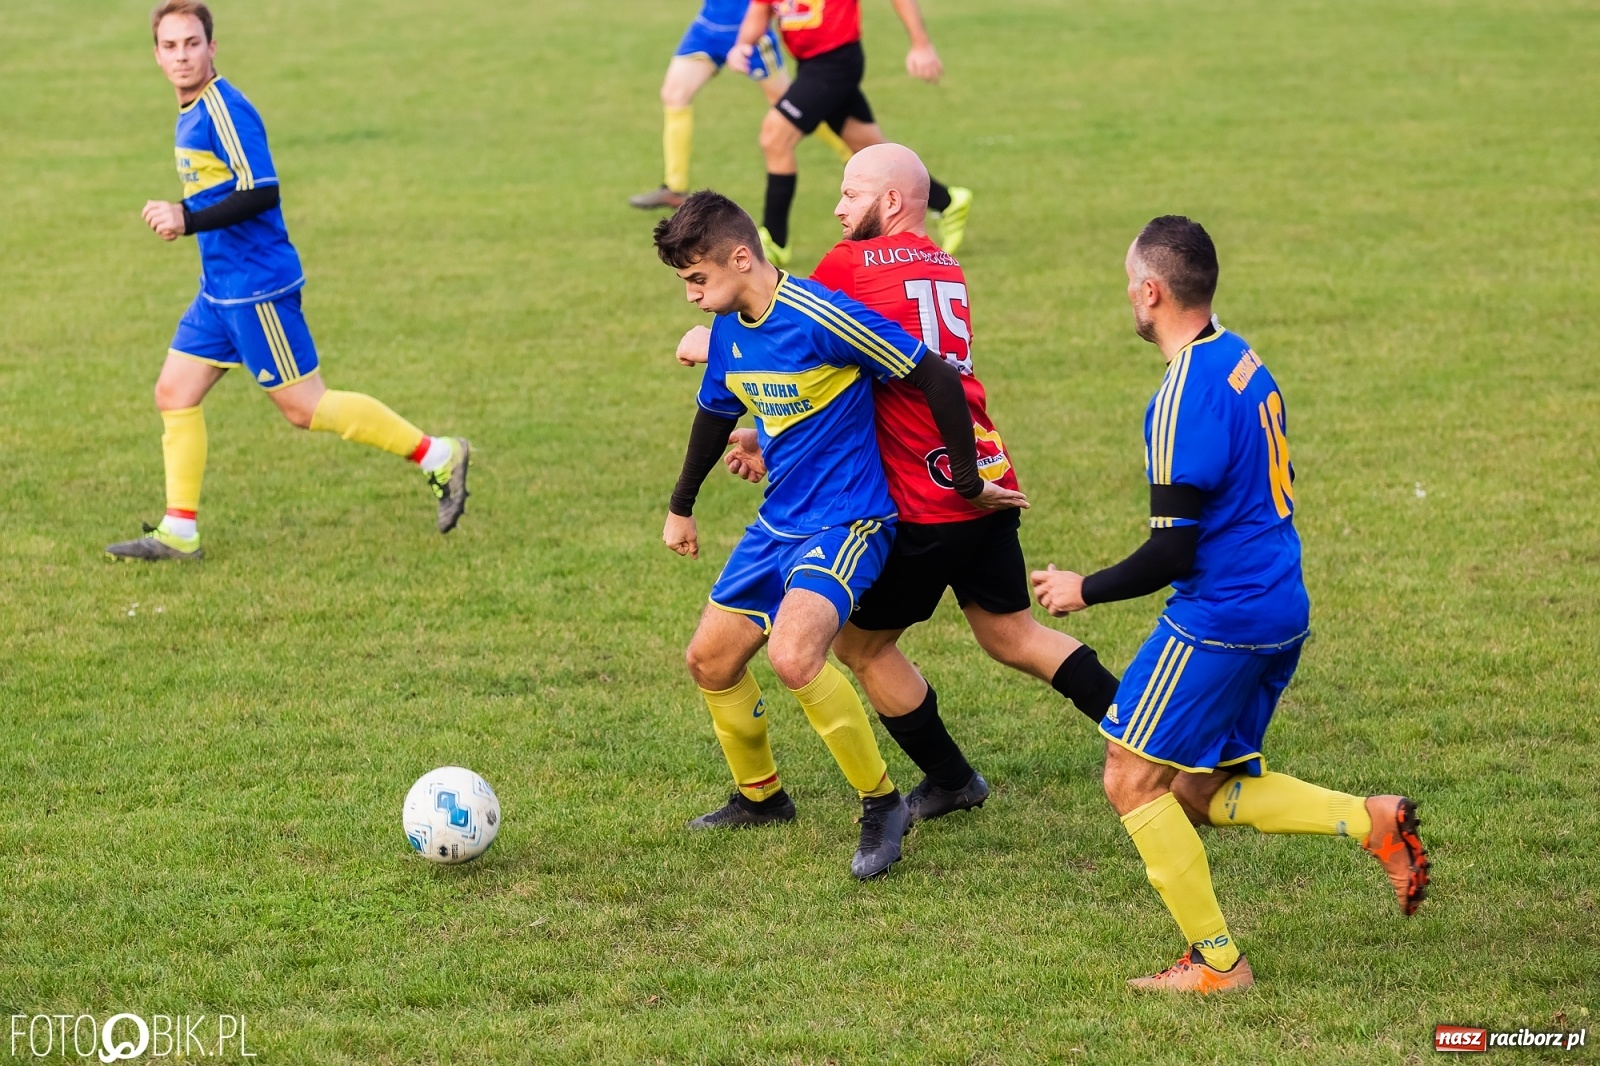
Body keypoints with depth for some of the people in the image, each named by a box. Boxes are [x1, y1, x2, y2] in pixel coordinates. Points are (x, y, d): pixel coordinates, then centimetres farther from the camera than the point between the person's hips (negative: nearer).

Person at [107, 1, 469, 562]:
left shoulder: (224, 110, -17)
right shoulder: (191, 114, 13)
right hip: (220, 289, 10)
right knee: (174, 394, 7)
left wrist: (188, 220, -26)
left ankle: (438, 457, 4)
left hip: (257, 287, -10)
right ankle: (179, 532, 12)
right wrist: (180, 216, 13)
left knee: (305, 407, -4)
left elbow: (262, 193, -24)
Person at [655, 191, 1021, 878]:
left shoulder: (820, 317, -22)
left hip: (847, 520, -9)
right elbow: (716, 415, 24)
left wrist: (968, 482, -11)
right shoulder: (728, 331, 4)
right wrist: (680, 508, 35)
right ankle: (760, 797, 36)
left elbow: (937, 378, -19)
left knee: (792, 655, -29)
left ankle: (880, 803, -12)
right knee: (710, 660, 12)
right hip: (777, 523, 9)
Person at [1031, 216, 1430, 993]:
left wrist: (1083, 591, -6)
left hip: (1219, 619, -9)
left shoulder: (1184, 397, -19)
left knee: (1134, 780, 0)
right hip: (1279, 608, 9)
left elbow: (1172, 553, -20)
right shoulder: (1244, 362, 10)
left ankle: (1217, 961, 3)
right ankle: (1373, 822, 5)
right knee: (1200, 794, 16)